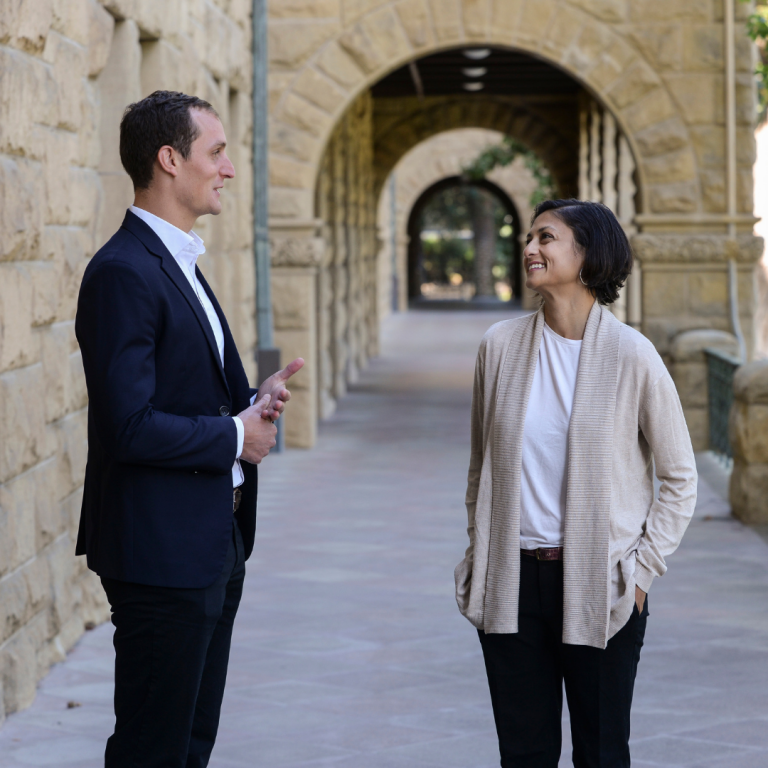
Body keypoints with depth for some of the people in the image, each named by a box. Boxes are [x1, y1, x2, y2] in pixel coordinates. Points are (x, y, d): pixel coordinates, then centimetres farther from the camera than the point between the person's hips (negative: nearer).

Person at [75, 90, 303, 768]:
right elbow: (130, 426, -24)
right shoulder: (123, 273, -18)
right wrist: (237, 436, -13)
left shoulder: (181, 266, 15)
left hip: (212, 546, 10)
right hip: (162, 550, -10)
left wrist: (255, 401, 1)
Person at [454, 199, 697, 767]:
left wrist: (641, 570, -4)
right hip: (511, 583, 3)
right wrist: (478, 557, 9)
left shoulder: (631, 354, -7)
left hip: (598, 590, -3)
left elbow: (679, 477, 1)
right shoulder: (501, 345, 2)